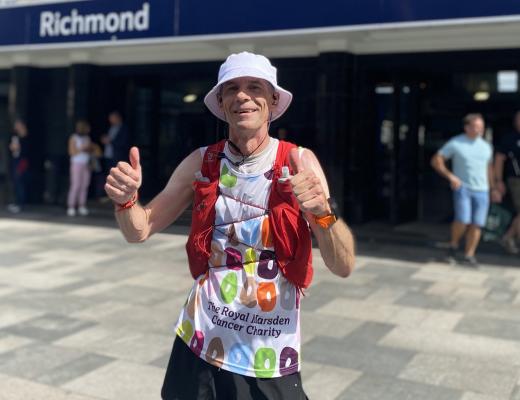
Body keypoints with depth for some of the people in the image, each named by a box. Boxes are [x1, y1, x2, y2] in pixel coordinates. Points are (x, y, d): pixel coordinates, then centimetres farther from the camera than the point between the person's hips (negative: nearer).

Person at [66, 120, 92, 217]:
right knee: (75, 185, -10)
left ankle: (82, 206, 5)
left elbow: (90, 150, 14)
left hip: (86, 165, 5)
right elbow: (71, 152, -8)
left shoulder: (87, 138, 13)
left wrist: (88, 148, -7)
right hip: (77, 164, -5)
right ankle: (71, 207, -8)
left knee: (85, 185, 1)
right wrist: (82, 148, -16)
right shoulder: (74, 138, -3)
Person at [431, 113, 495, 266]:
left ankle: (469, 255, 8)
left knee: (477, 224, -2)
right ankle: (453, 245, 9)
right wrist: (450, 176, -10)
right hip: (463, 188, -4)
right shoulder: (455, 143, -2)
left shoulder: (486, 146, 12)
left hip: (482, 190, 4)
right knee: (463, 220, -17)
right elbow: (436, 160, -1)